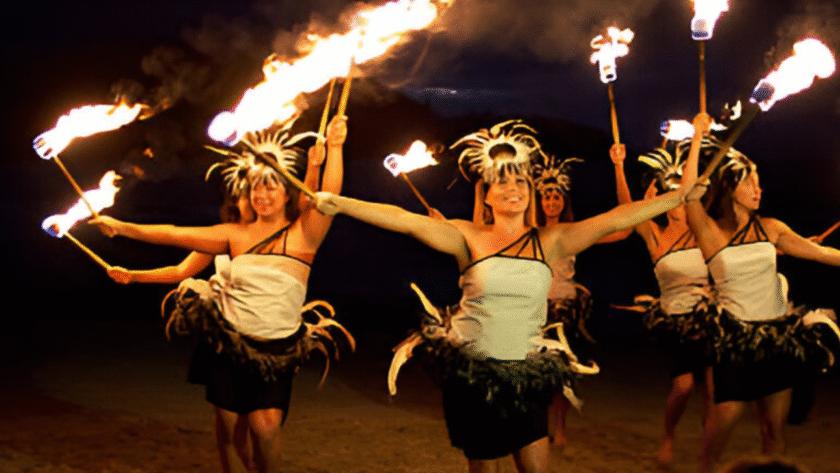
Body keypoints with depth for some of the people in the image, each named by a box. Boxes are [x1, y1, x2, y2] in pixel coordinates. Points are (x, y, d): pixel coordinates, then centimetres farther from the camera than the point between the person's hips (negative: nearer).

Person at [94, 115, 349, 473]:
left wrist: (333, 148, -26)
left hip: (277, 348, -2)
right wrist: (121, 227, 6)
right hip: (233, 342, 3)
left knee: (267, 424, -14)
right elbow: (175, 235, 6)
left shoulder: (302, 234, -3)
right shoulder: (237, 236, 5)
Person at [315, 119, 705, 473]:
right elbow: (405, 220, -14)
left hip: (525, 377, 1)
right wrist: (339, 204, -23)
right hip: (472, 374, -1)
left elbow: (615, 220, -5)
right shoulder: (470, 239, -4)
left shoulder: (549, 242, 0)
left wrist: (679, 196, -11)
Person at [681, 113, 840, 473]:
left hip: (778, 333, 4)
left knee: (775, 424, 4)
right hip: (737, 336, -4)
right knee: (727, 413, -12)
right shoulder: (710, 232, -4)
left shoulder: (770, 228, 8)